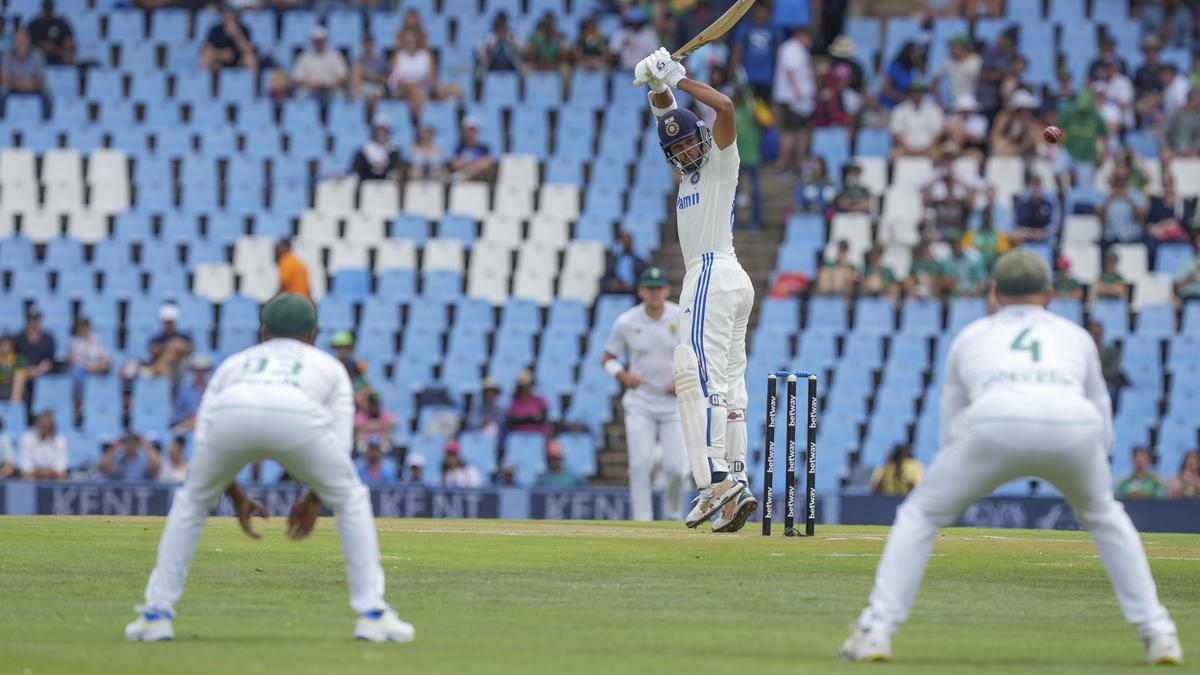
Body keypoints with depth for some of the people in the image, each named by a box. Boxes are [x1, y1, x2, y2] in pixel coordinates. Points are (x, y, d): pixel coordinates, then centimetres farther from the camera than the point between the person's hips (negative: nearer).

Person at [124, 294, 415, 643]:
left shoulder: (235, 362, 42)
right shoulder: (329, 365, 40)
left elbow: (203, 441, 31)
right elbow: (341, 445, 27)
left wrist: (237, 498, 39)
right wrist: (313, 500, 38)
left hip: (231, 416, 1)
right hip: (298, 418, -1)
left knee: (192, 500, 28)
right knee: (350, 499, 23)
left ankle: (156, 615, 21)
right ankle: (372, 615, 16)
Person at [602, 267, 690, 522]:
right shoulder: (626, 322, -4)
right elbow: (608, 358, 6)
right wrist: (622, 375, -15)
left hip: (674, 402, 0)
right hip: (640, 401, 0)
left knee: (677, 468, -8)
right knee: (641, 465, -13)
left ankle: (672, 514, 22)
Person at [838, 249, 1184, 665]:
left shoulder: (970, 336, 35)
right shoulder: (1076, 336, 36)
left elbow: (950, 441, 33)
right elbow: (1103, 436, 35)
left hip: (996, 425, -2)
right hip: (1073, 425, 2)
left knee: (919, 516, 21)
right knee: (1104, 518, 32)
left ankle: (876, 631, 7)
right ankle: (1158, 635, 23)